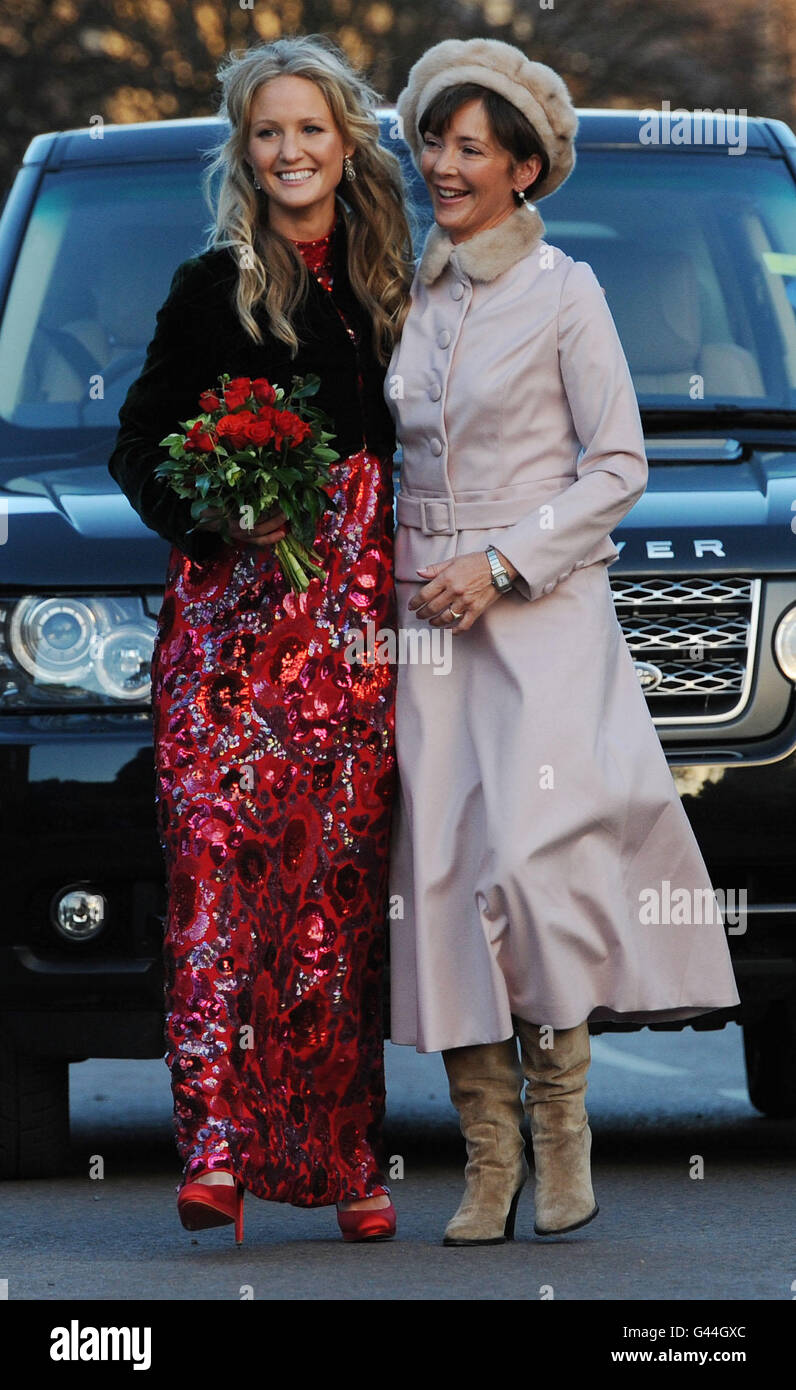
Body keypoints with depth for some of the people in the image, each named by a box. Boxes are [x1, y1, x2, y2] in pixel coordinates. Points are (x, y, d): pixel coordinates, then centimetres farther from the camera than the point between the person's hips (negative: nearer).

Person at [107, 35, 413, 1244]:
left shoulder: (385, 288, 14)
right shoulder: (214, 289, 3)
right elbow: (139, 446, 3)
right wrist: (213, 519, -14)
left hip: (356, 610, 3)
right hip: (234, 609, -3)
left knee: (342, 882, 1)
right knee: (224, 860, -14)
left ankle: (342, 1156, 5)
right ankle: (218, 1143, -19)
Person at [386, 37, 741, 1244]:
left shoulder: (564, 293, -2)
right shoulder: (410, 297, 13)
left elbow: (617, 466, -4)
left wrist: (502, 566, -12)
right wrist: (406, 572, 7)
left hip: (546, 614, -5)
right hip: (428, 612, 5)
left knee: (533, 861, -17)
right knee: (445, 871, -3)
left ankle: (560, 1127, -3)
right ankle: (489, 1163, -1)